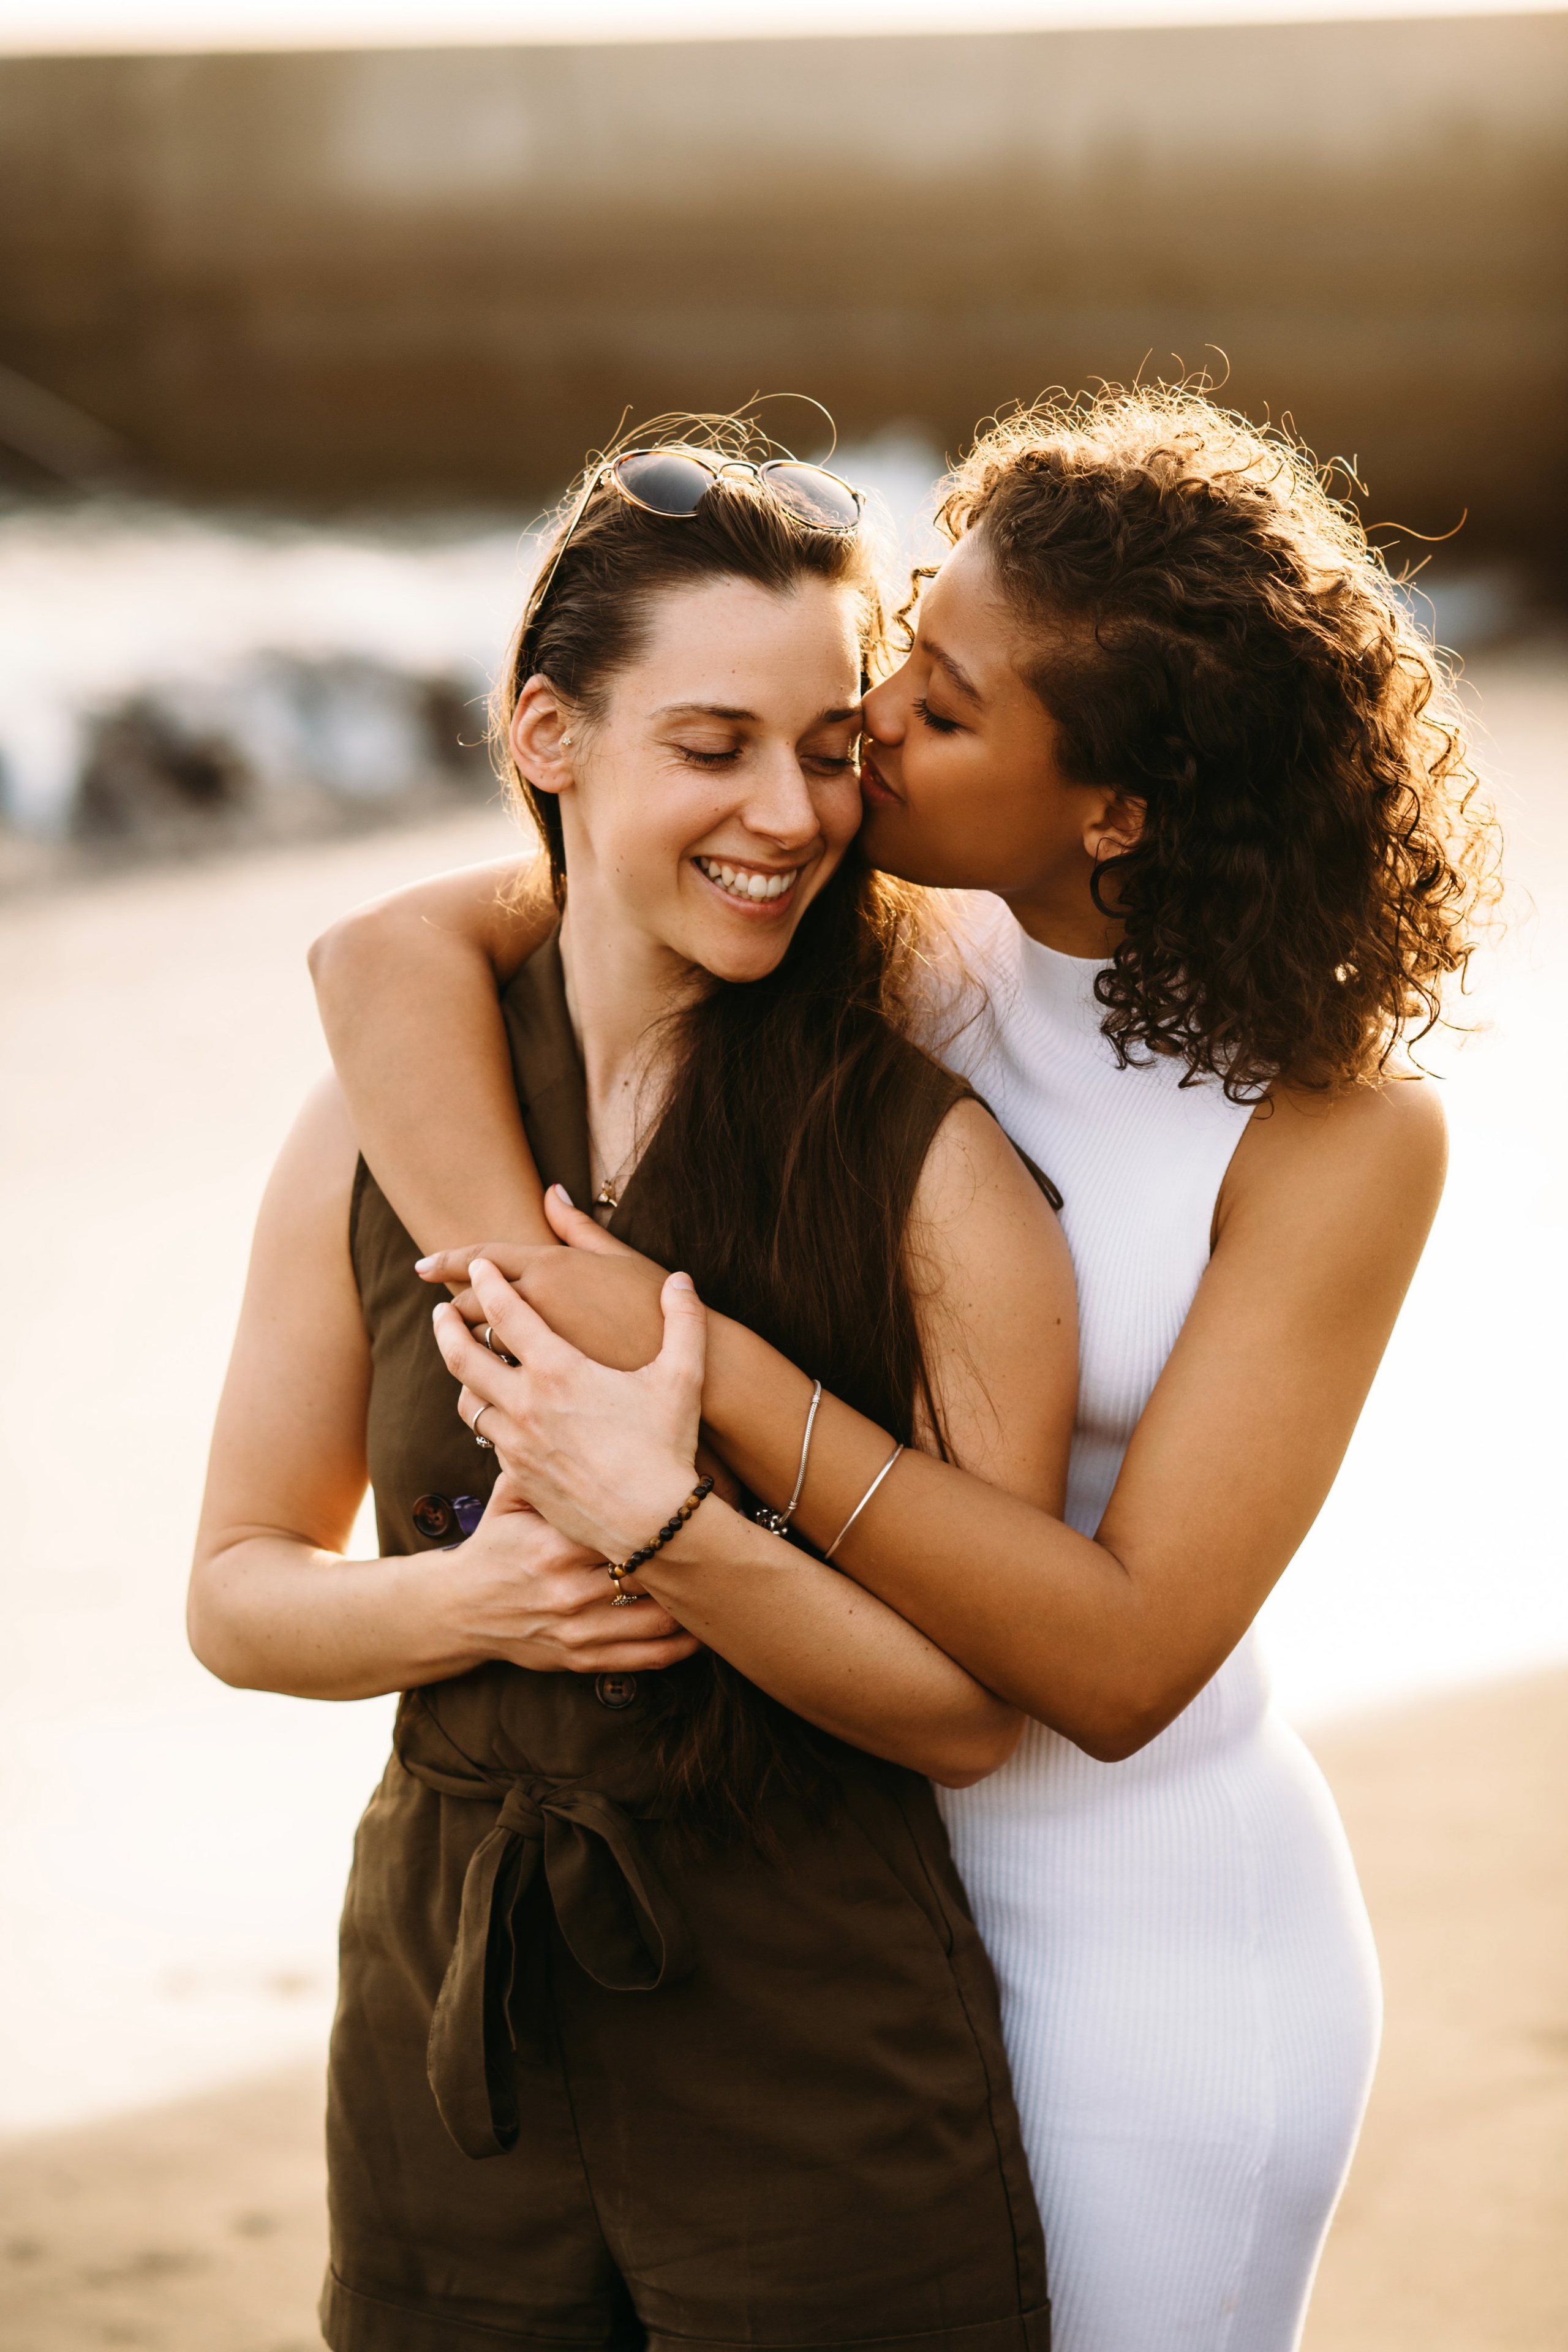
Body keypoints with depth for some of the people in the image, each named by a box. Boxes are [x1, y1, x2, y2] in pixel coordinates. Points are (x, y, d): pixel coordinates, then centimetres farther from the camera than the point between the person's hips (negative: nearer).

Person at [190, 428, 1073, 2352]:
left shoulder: (934, 1163, -11)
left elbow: (973, 1706, -11)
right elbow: (239, 1591, 7)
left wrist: (665, 1525, -25)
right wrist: (470, 1596, -13)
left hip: (823, 2069, -3)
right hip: (448, 2045, 3)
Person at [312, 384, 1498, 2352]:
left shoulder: (1344, 1133, -20)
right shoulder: (902, 930, -8)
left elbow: (1124, 1658, -25)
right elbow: (389, 949, -13)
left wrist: (701, 1365, -31)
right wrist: (536, 1307, -30)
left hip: (1150, 1931, -5)